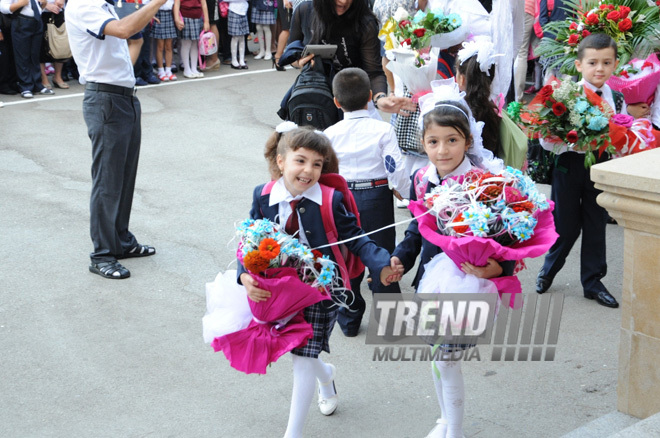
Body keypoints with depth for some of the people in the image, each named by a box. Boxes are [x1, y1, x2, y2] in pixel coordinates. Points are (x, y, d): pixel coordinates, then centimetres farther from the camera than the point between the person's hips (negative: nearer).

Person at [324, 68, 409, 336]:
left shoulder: (330, 134, -5)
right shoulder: (382, 130, -10)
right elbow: (396, 171, -13)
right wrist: (411, 200, 2)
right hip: (377, 197, -2)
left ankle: (349, 320, 25)